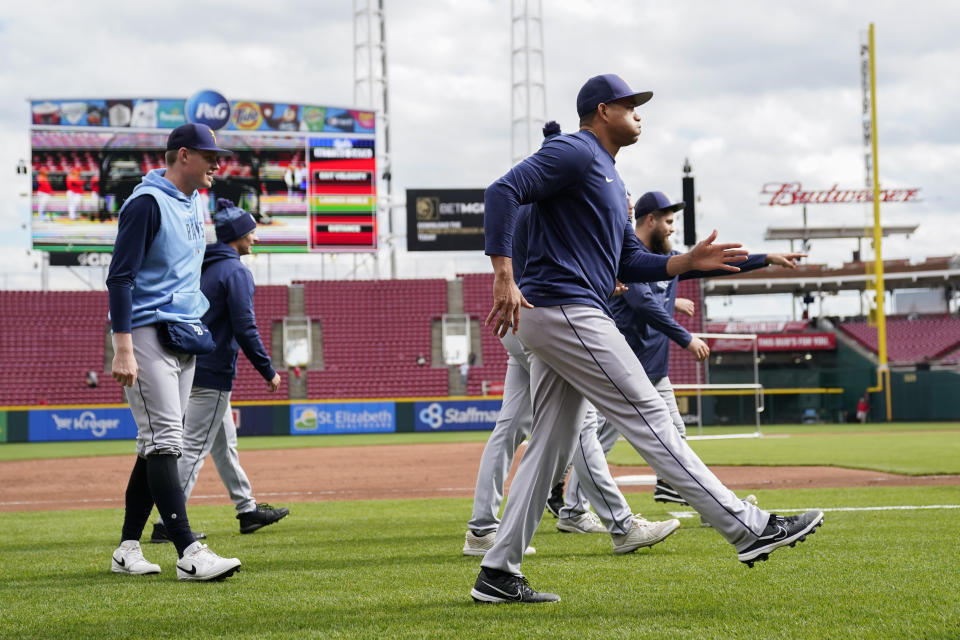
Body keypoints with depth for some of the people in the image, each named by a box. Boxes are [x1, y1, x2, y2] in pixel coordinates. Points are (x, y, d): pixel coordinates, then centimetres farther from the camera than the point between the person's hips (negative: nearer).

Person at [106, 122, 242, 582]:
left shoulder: (193, 204, 16)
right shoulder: (147, 203, -12)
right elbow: (120, 276, -17)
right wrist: (123, 350, -23)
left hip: (183, 337, 9)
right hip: (147, 334, -9)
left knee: (158, 443, 10)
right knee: (163, 439, -13)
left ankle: (128, 548, 16)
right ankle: (189, 553, -19)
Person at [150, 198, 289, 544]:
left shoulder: (202, 267, 12)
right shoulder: (236, 272, -14)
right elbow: (245, 329, -19)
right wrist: (269, 372, -12)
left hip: (192, 368, 10)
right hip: (213, 373, -10)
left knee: (224, 442, 17)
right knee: (194, 448, -8)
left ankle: (247, 509, 26)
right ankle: (168, 523, -9)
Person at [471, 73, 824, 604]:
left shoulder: (610, 179, 25)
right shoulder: (573, 153, -6)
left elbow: (630, 264, 24)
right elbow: (502, 192, -18)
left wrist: (689, 261, 9)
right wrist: (504, 278, -26)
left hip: (552, 322, 11)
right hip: (563, 309, -11)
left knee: (551, 446, 9)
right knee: (648, 417, -10)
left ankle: (497, 574, 9)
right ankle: (748, 529, -9)